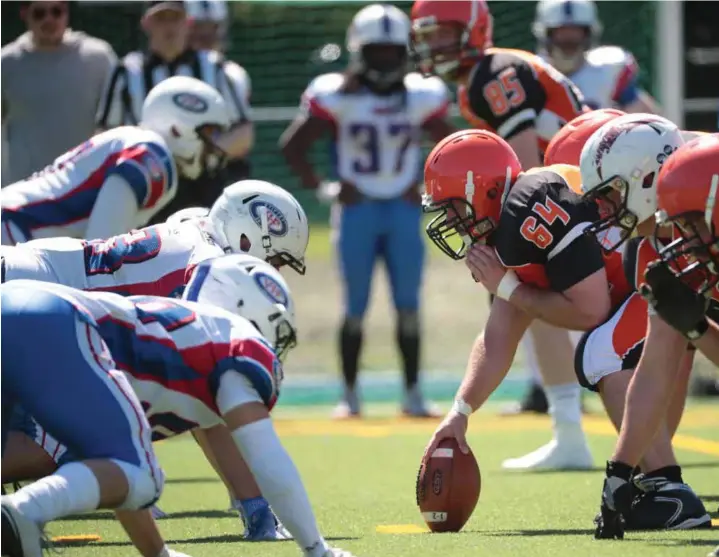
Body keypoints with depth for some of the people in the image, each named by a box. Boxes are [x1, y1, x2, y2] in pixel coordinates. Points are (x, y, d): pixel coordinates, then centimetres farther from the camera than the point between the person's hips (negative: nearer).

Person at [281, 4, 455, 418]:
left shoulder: (421, 97, 1)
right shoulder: (338, 97, -6)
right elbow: (293, 146, 1)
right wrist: (321, 187, -4)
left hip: (405, 212, 2)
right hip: (357, 212, -2)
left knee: (408, 306, 1)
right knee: (355, 308, 0)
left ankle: (413, 394, 8)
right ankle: (350, 395, 8)